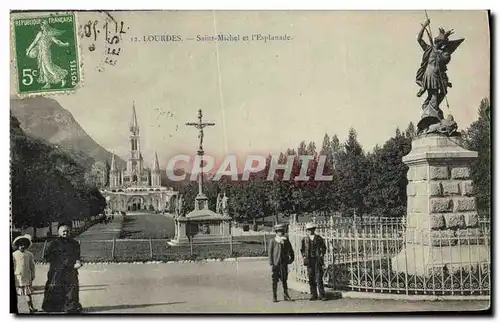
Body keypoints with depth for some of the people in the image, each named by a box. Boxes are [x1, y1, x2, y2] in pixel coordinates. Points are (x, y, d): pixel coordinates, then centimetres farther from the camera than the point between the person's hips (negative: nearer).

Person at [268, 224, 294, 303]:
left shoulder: (286, 240, 8)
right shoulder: (272, 241, -3)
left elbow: (290, 250, 19)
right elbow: (270, 252, -5)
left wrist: (292, 258, 7)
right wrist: (271, 264, -10)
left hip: (284, 263, 3)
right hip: (276, 263, -3)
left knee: (284, 279, 7)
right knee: (275, 280, 2)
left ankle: (286, 295, 16)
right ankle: (274, 297, 9)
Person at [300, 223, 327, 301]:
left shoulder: (319, 238, 5)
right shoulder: (305, 239, 9)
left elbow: (324, 248, 10)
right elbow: (302, 249, 17)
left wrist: (321, 256, 1)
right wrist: (305, 257, 6)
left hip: (317, 260, -2)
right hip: (309, 261, 2)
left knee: (319, 278, -7)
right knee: (311, 278, 3)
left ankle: (322, 295, -1)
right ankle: (313, 295, 10)